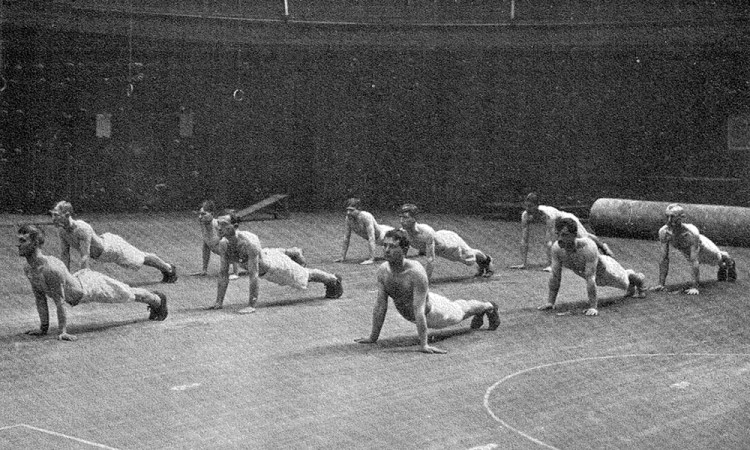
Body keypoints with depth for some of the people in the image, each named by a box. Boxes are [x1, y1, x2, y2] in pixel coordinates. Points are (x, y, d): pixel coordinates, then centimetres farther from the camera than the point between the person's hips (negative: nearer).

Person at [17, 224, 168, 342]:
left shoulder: (51, 268, -43)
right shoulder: (28, 269, -17)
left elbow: (59, 302, -38)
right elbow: (40, 298, -5)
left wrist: (62, 332, -34)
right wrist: (43, 328, -2)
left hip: (91, 288, -8)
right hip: (78, 279, 8)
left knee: (127, 294, 18)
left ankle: (158, 299, 46)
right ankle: (152, 297, 55)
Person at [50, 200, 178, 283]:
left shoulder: (83, 229, -42)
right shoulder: (62, 231, -18)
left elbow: (85, 257, -41)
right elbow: (65, 255, -6)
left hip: (113, 246, -7)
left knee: (141, 258, 16)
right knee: (138, 259, 26)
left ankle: (169, 268, 41)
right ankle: (165, 270, 49)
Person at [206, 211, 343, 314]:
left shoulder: (249, 242, -45)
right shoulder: (223, 244, -26)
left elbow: (253, 275, -44)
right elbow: (223, 274, -15)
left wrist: (251, 305, -44)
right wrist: (219, 302, -16)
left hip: (274, 265, -6)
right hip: (263, 255, 6)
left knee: (306, 276, 18)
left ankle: (334, 280, 44)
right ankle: (295, 253, 70)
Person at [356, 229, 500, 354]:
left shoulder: (416, 272, -43)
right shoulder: (383, 271, -25)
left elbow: (419, 311, -44)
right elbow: (380, 305, -17)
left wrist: (424, 345, -45)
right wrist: (373, 337, -14)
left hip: (431, 311, -5)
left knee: (459, 311, 26)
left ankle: (489, 307, 57)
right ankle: (478, 314, 64)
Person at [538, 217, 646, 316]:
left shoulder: (588, 247, -47)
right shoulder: (556, 248, -33)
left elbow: (590, 279, -47)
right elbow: (555, 277, -23)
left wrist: (593, 307, -47)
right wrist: (550, 302, -23)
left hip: (604, 269, -5)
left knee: (625, 282, 28)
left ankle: (640, 279, 62)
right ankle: (631, 288, 67)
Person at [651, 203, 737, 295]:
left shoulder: (692, 233, -48)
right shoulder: (663, 232, -38)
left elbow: (694, 261, -45)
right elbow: (664, 259, -29)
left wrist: (694, 287, -45)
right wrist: (661, 284, -29)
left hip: (701, 245, -3)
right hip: (686, 252, 4)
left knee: (716, 259, 26)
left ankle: (729, 262, 63)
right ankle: (722, 267, 64)